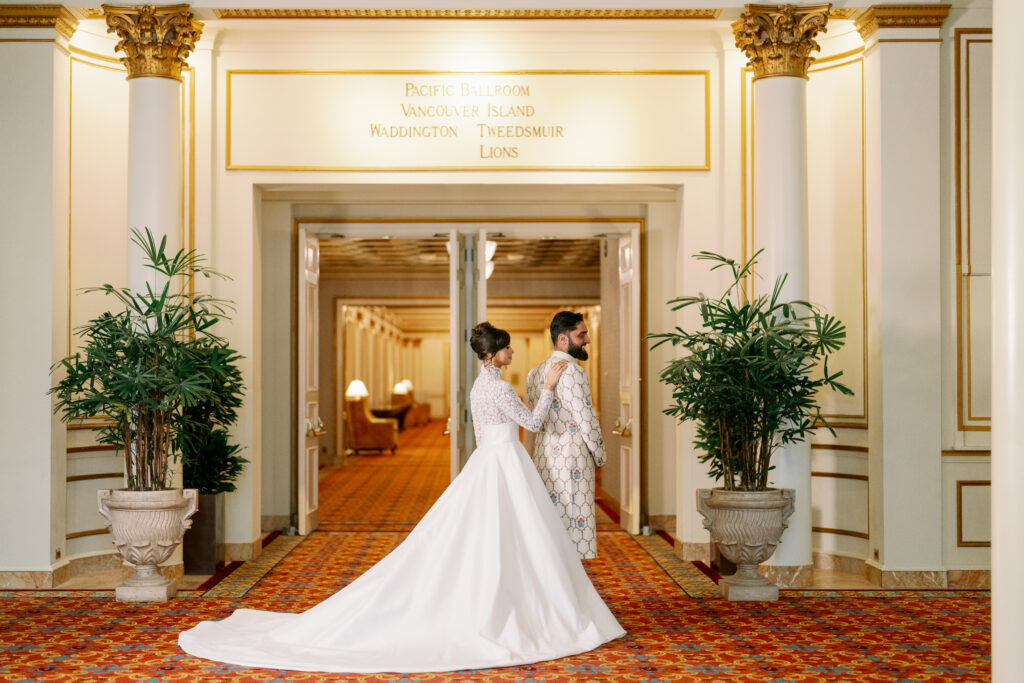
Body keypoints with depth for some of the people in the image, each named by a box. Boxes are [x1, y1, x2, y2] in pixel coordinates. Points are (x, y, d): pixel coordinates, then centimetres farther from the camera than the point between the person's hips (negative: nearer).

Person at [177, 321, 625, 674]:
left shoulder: (479, 386, 13)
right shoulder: (500, 387, -15)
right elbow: (532, 422, -8)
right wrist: (549, 387, 0)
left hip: (484, 466, 9)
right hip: (504, 468, -9)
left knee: (468, 543, 8)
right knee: (505, 545, -4)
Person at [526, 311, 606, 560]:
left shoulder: (535, 373, 13)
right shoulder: (571, 370, -15)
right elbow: (586, 419, -15)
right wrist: (600, 455, -2)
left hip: (543, 457, 9)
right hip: (572, 460, -9)